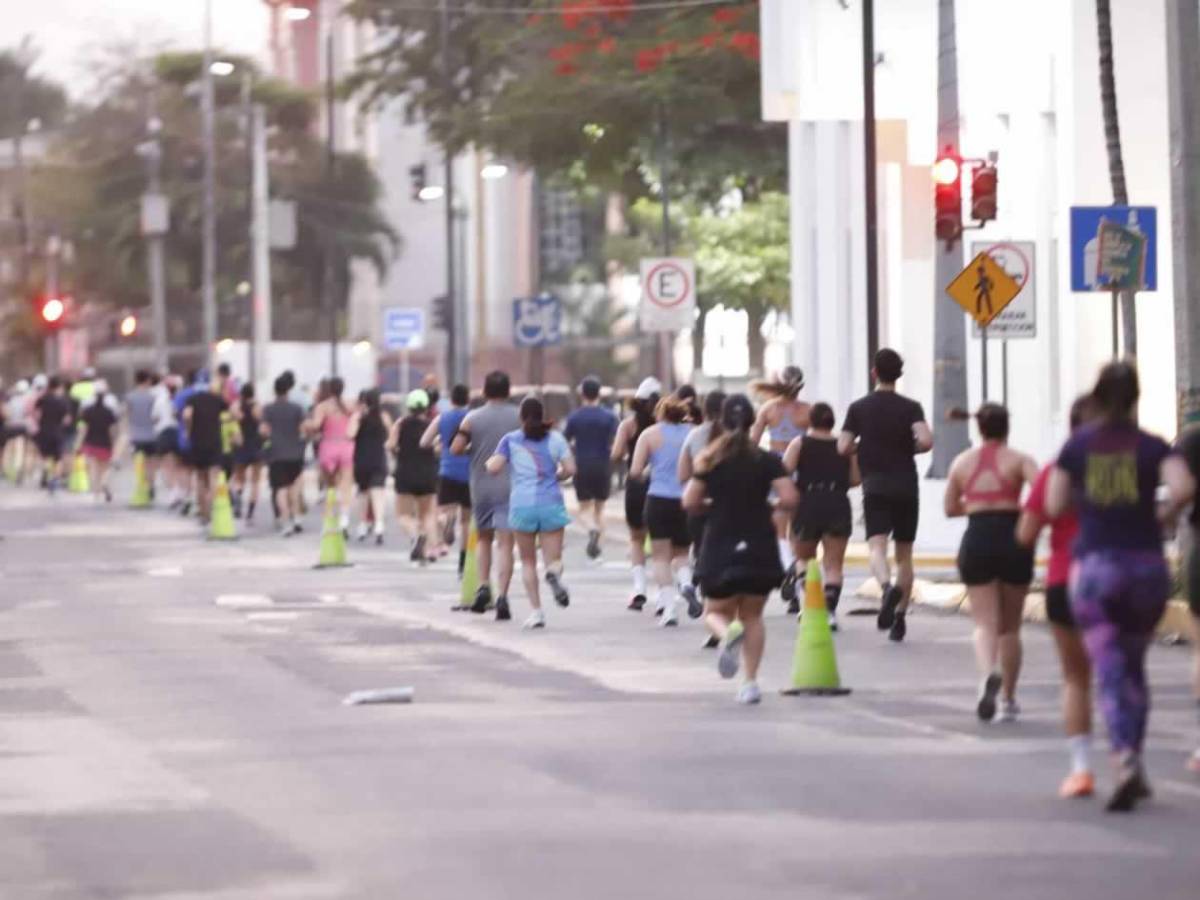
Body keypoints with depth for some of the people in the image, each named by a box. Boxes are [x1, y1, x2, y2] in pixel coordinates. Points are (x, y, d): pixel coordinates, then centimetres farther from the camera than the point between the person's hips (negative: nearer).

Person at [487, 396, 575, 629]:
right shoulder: (555, 438, 6)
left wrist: (489, 460, 18)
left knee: (528, 562, 12)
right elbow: (569, 469, 0)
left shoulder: (511, 440, 3)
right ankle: (554, 573, -34)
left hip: (522, 505, 0)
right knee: (553, 559, 3)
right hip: (551, 504, 0)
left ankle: (536, 611, 3)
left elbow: (493, 468, -4)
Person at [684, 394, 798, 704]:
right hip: (759, 549, 1)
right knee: (753, 615, 15)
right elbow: (789, 499, -12)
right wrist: (767, 503, 8)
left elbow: (690, 503, -5)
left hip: (720, 549, -1)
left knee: (717, 612, 13)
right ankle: (750, 682, 4)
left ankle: (728, 632, -25)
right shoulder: (767, 461, -4)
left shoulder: (710, 460, -3)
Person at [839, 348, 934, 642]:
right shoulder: (910, 408, 1)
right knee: (904, 554, 11)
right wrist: (907, 448, 7)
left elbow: (843, 447, -1)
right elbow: (926, 441, -14)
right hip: (906, 485, 1)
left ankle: (888, 586, -44)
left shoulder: (859, 408, 3)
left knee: (877, 546, -12)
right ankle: (899, 618, 14)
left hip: (875, 486, -1)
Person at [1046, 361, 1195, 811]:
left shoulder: (1077, 445, 2)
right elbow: (1183, 487, -16)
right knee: (1134, 666, 19)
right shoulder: (1151, 446, 0)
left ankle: (1126, 762, -24)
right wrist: (1160, 516, 2)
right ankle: (1132, 765, 19)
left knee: (1110, 672, -4)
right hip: (1146, 563, 1)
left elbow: (1055, 504, 3)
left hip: (1094, 564, -1)